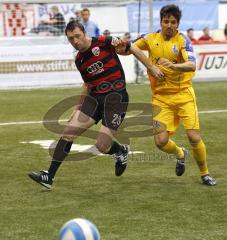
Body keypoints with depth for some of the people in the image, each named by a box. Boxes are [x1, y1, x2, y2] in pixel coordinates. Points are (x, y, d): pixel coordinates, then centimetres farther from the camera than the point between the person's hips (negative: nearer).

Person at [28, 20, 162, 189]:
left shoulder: (104, 42, -9)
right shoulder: (79, 60, 11)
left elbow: (133, 49, -1)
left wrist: (151, 67, -1)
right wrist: (79, 107, 21)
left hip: (116, 96, -6)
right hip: (94, 97, 6)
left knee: (103, 146, -12)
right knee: (69, 132, -9)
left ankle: (121, 152, 25)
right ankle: (49, 177, -7)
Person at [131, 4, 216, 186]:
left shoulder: (182, 40, -10)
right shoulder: (151, 39, 1)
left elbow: (192, 65, -24)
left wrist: (173, 65, -44)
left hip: (183, 94, -2)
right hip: (161, 97, 3)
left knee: (194, 137, -11)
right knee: (161, 141, -9)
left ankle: (205, 173, 14)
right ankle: (179, 153, 27)